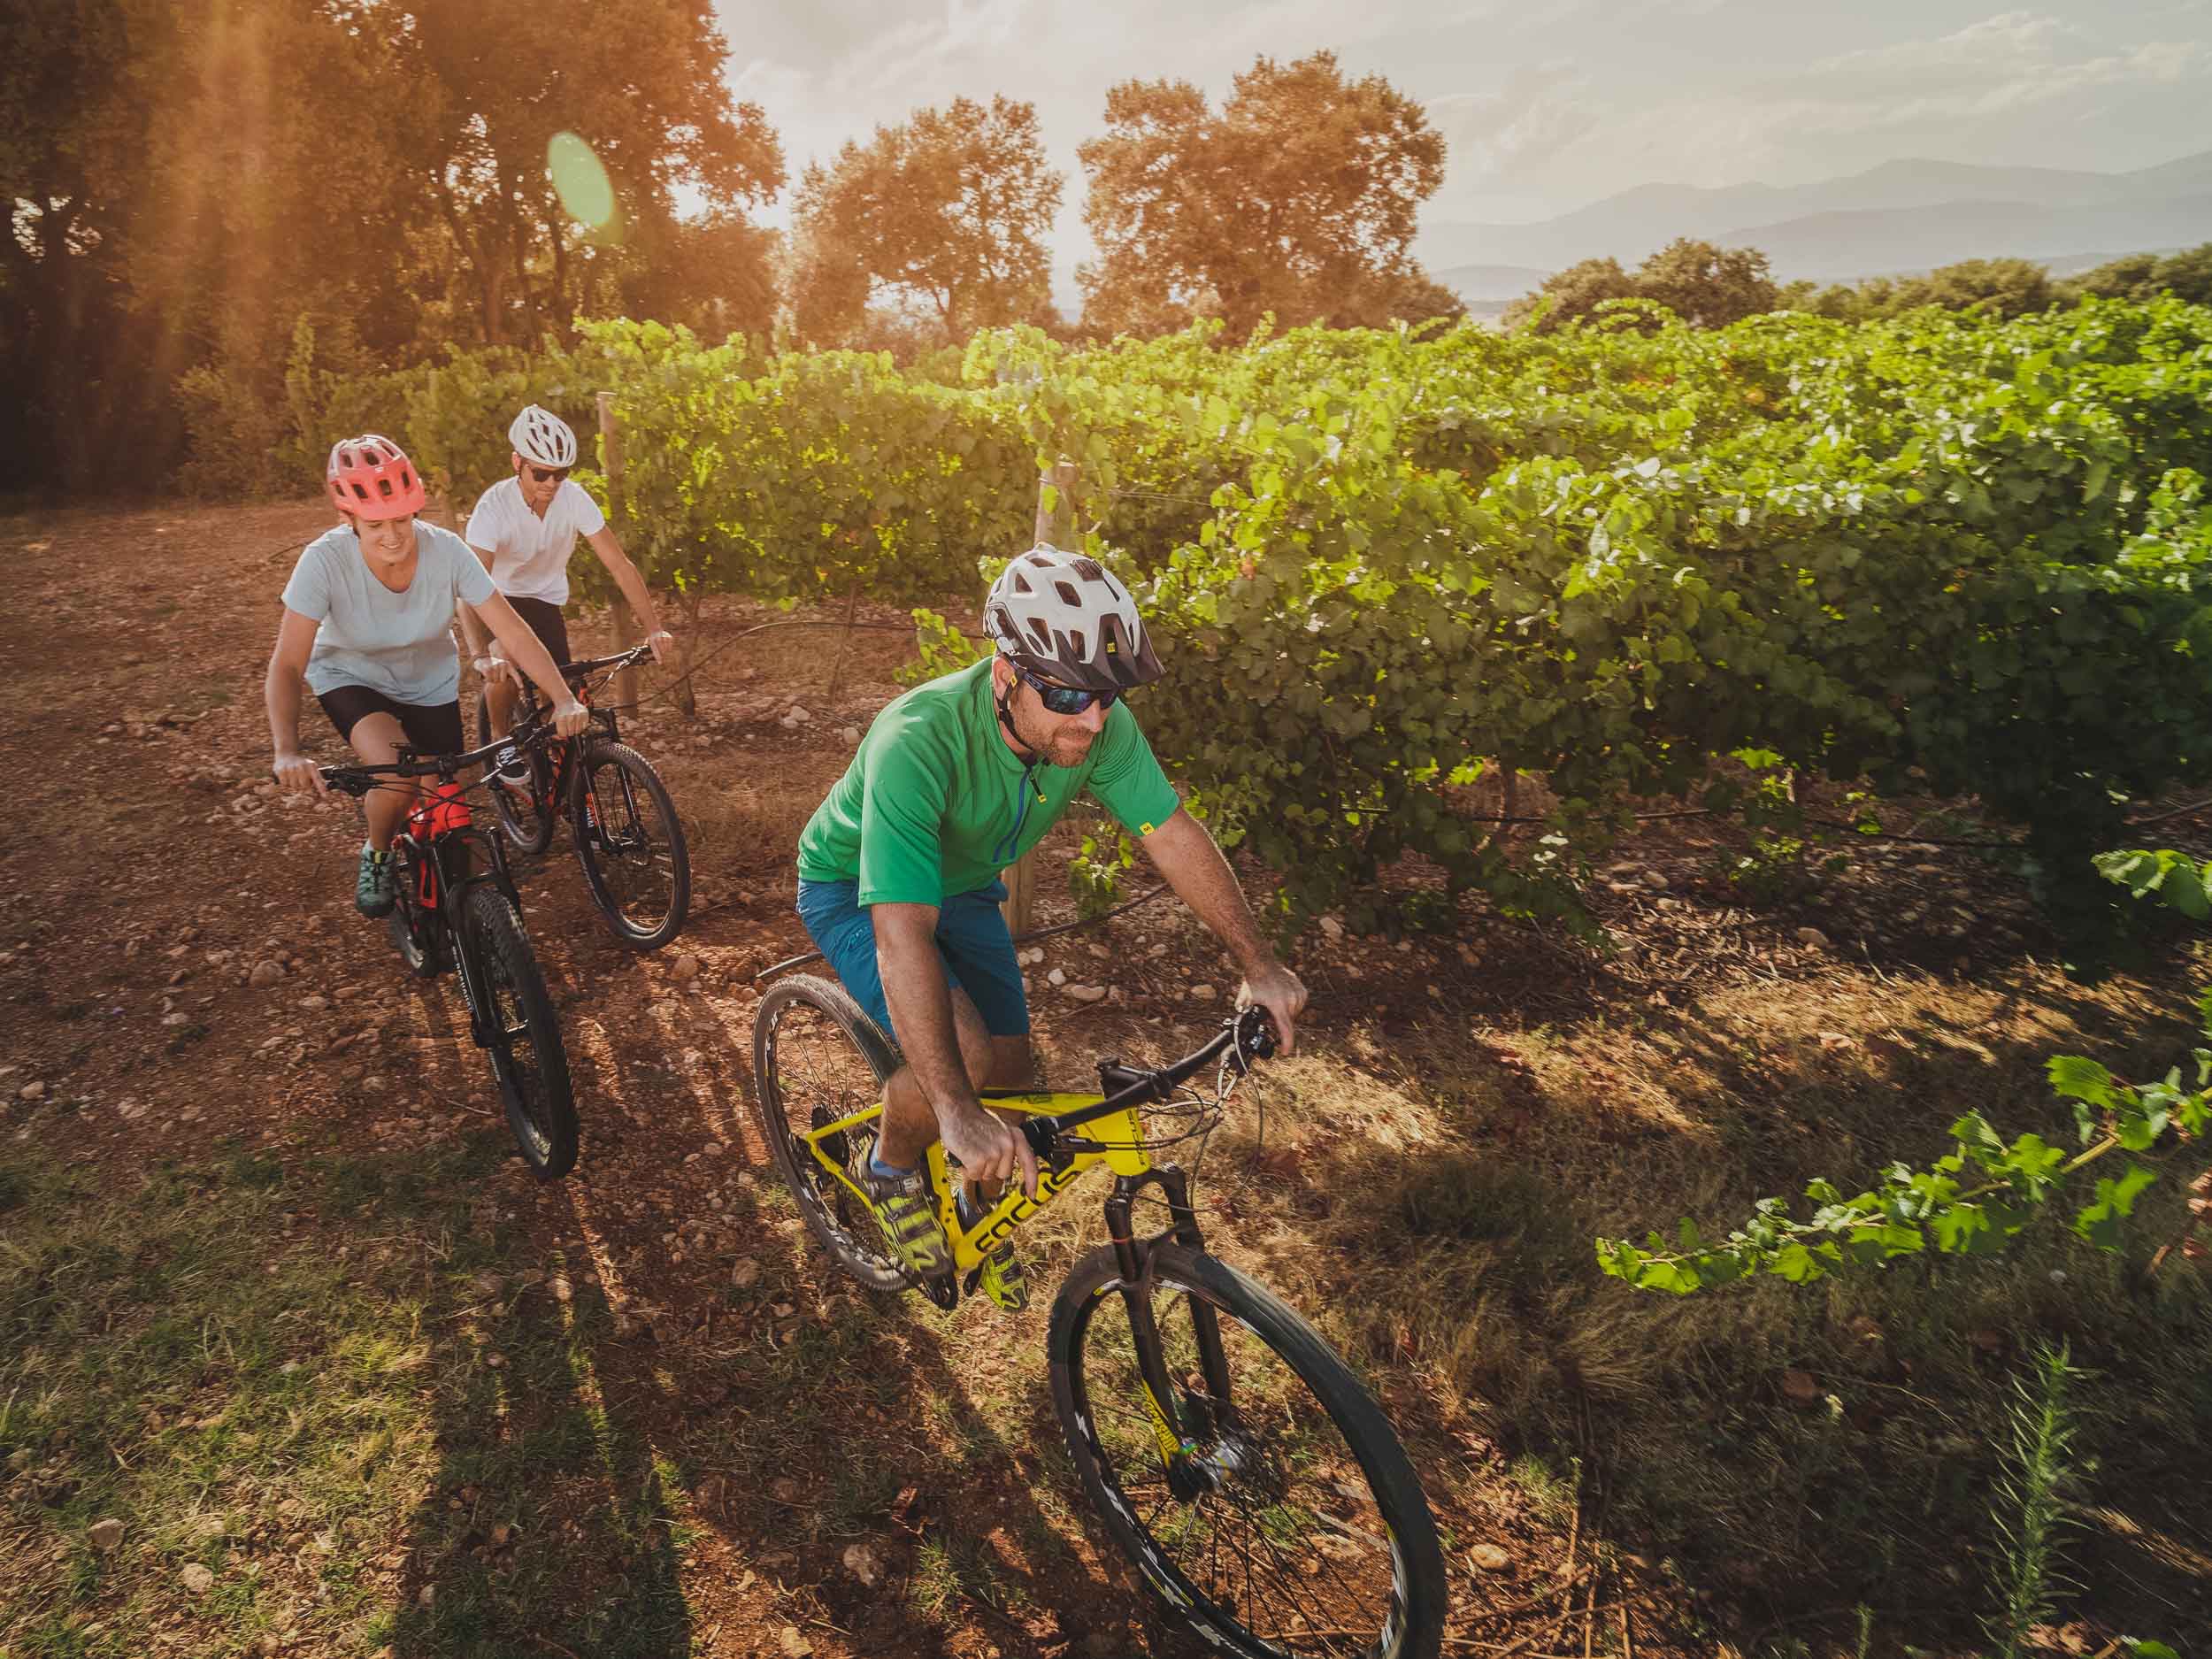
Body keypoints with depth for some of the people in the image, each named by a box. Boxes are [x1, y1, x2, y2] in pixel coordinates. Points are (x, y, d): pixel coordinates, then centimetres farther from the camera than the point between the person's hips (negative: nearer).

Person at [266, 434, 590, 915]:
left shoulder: (445, 550, -27)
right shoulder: (325, 560, -31)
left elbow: (511, 630, -27)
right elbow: (287, 665, -32)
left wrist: (565, 700, -40)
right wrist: (287, 752, -47)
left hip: (430, 684, 3)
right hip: (352, 678, -2)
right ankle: (377, 856, 4)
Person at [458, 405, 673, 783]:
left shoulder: (575, 499, -21)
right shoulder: (494, 506, -29)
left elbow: (620, 564, -20)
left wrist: (653, 627, -32)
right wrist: (481, 657, -54)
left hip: (547, 602, 3)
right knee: (504, 664, -32)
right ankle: (502, 740, -4)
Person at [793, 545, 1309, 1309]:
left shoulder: (1100, 726, -25)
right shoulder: (918, 741, -42)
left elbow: (1173, 833, -15)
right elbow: (902, 936, -47)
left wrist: (1259, 964, -18)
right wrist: (958, 1114, -52)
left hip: (962, 887, 6)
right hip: (857, 892, -5)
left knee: (1009, 1072, 5)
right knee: (963, 1053, -26)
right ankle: (889, 1167, 7)